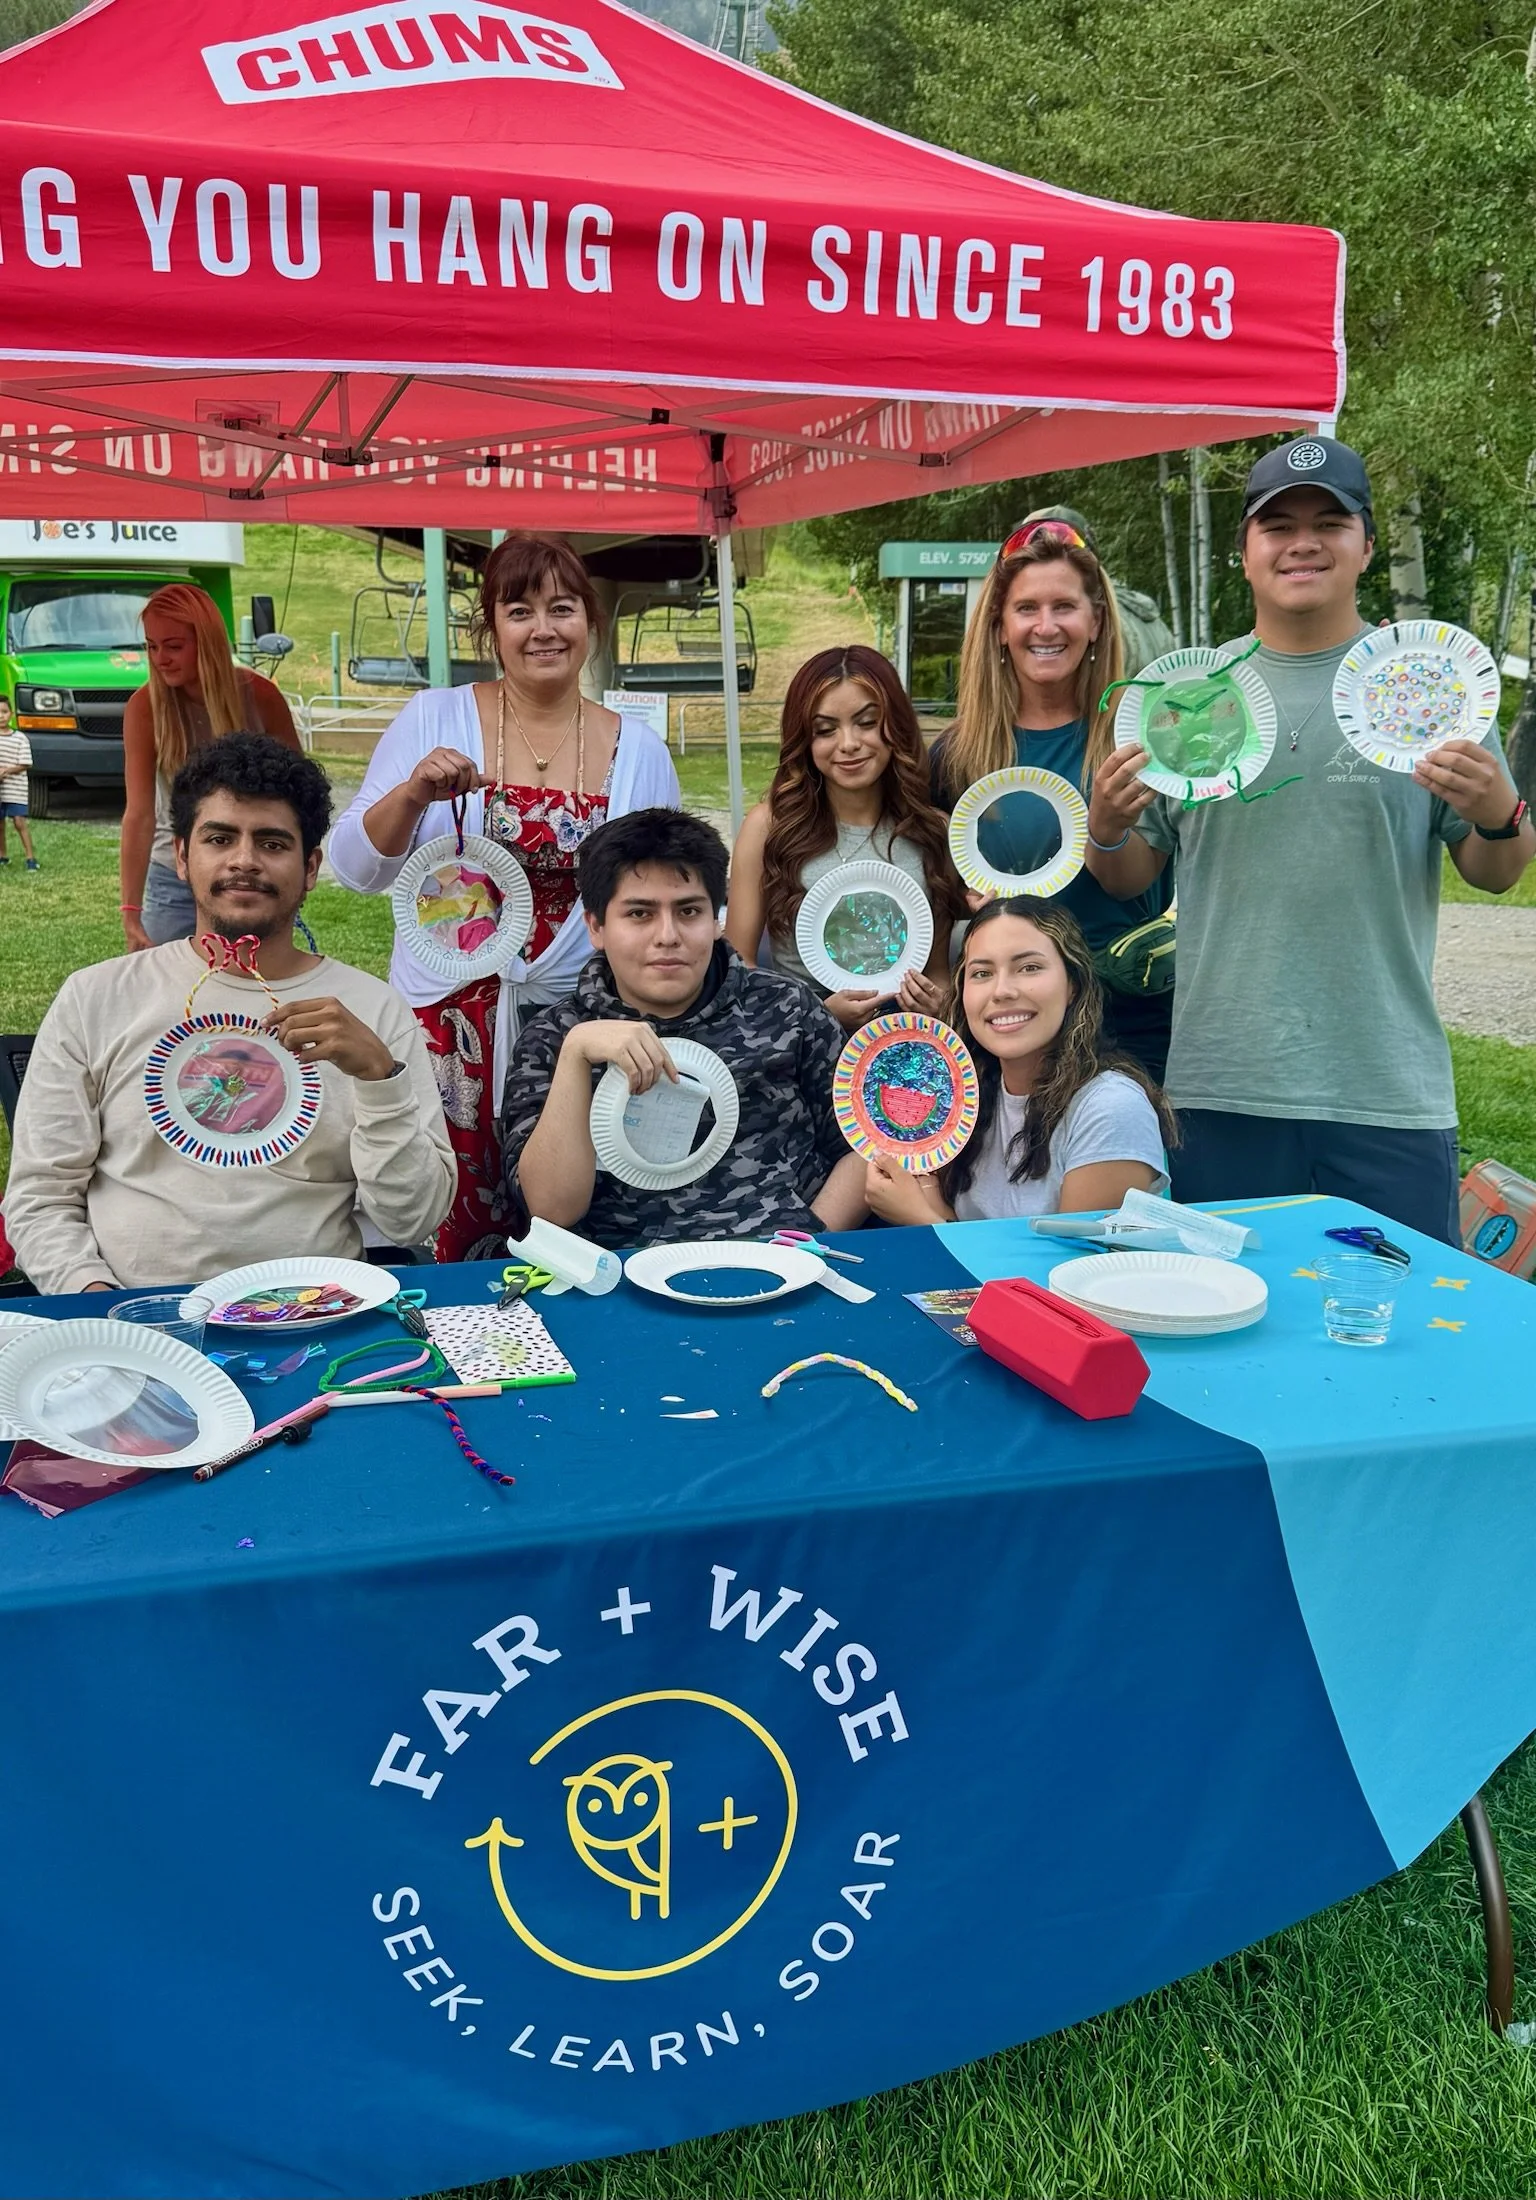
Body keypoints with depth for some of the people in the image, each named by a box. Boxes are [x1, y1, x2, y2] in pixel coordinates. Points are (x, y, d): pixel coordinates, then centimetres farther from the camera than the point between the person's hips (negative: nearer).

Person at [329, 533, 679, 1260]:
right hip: (450, 1017, -1)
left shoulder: (639, 750, 4)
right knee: (453, 1243, 3)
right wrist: (412, 795, -19)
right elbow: (357, 870, -2)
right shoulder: (433, 719, 0)